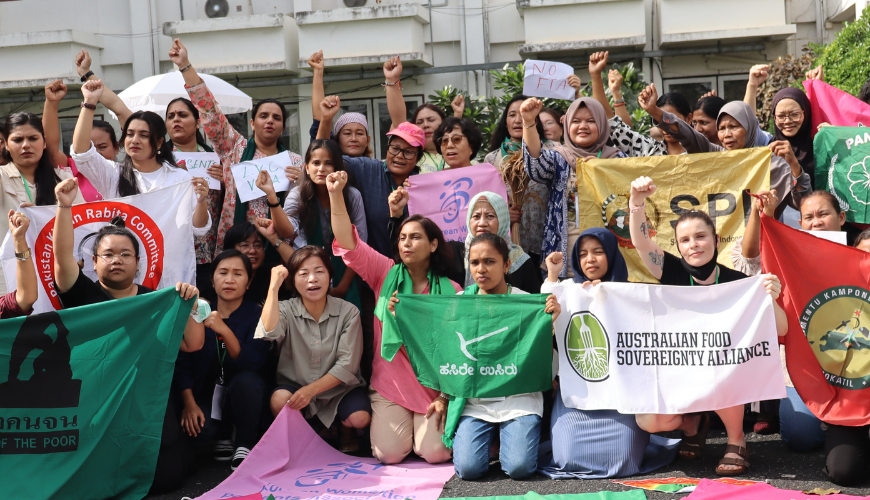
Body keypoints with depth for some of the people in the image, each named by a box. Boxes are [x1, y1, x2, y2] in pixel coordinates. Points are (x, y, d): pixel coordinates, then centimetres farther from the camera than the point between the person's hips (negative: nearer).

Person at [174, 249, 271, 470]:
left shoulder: (257, 315, -8)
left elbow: (252, 364, -22)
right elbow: (182, 362, -3)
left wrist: (224, 330, -34)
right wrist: (189, 403, -16)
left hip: (243, 394, -1)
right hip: (207, 392, 1)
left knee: (245, 379, -35)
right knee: (199, 430, -31)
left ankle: (246, 445, -11)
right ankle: (223, 436, 9)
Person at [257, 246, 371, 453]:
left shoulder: (348, 312, -7)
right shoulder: (286, 310, -3)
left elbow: (347, 365, -13)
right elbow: (269, 333, -27)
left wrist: (311, 390, -24)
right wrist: (274, 287, -26)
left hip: (338, 387, -1)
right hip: (296, 385, 1)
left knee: (360, 418, -29)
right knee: (279, 401, -31)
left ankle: (347, 433, 11)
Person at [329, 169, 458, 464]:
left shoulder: (451, 291, 0)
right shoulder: (386, 274, 2)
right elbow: (349, 243, -10)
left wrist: (445, 397, -9)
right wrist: (336, 194, -21)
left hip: (432, 386, 0)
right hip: (390, 383, 1)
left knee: (435, 453, -15)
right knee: (389, 453, -14)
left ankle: (431, 425, 20)